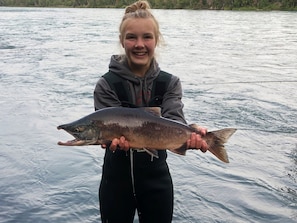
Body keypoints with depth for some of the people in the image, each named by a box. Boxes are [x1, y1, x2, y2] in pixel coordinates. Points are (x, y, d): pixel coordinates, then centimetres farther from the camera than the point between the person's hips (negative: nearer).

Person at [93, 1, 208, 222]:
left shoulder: (170, 83, -3)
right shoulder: (107, 84, -9)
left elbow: (175, 122, -18)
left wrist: (191, 135, -41)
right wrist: (115, 139, -41)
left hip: (157, 179, 2)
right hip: (117, 179, -1)